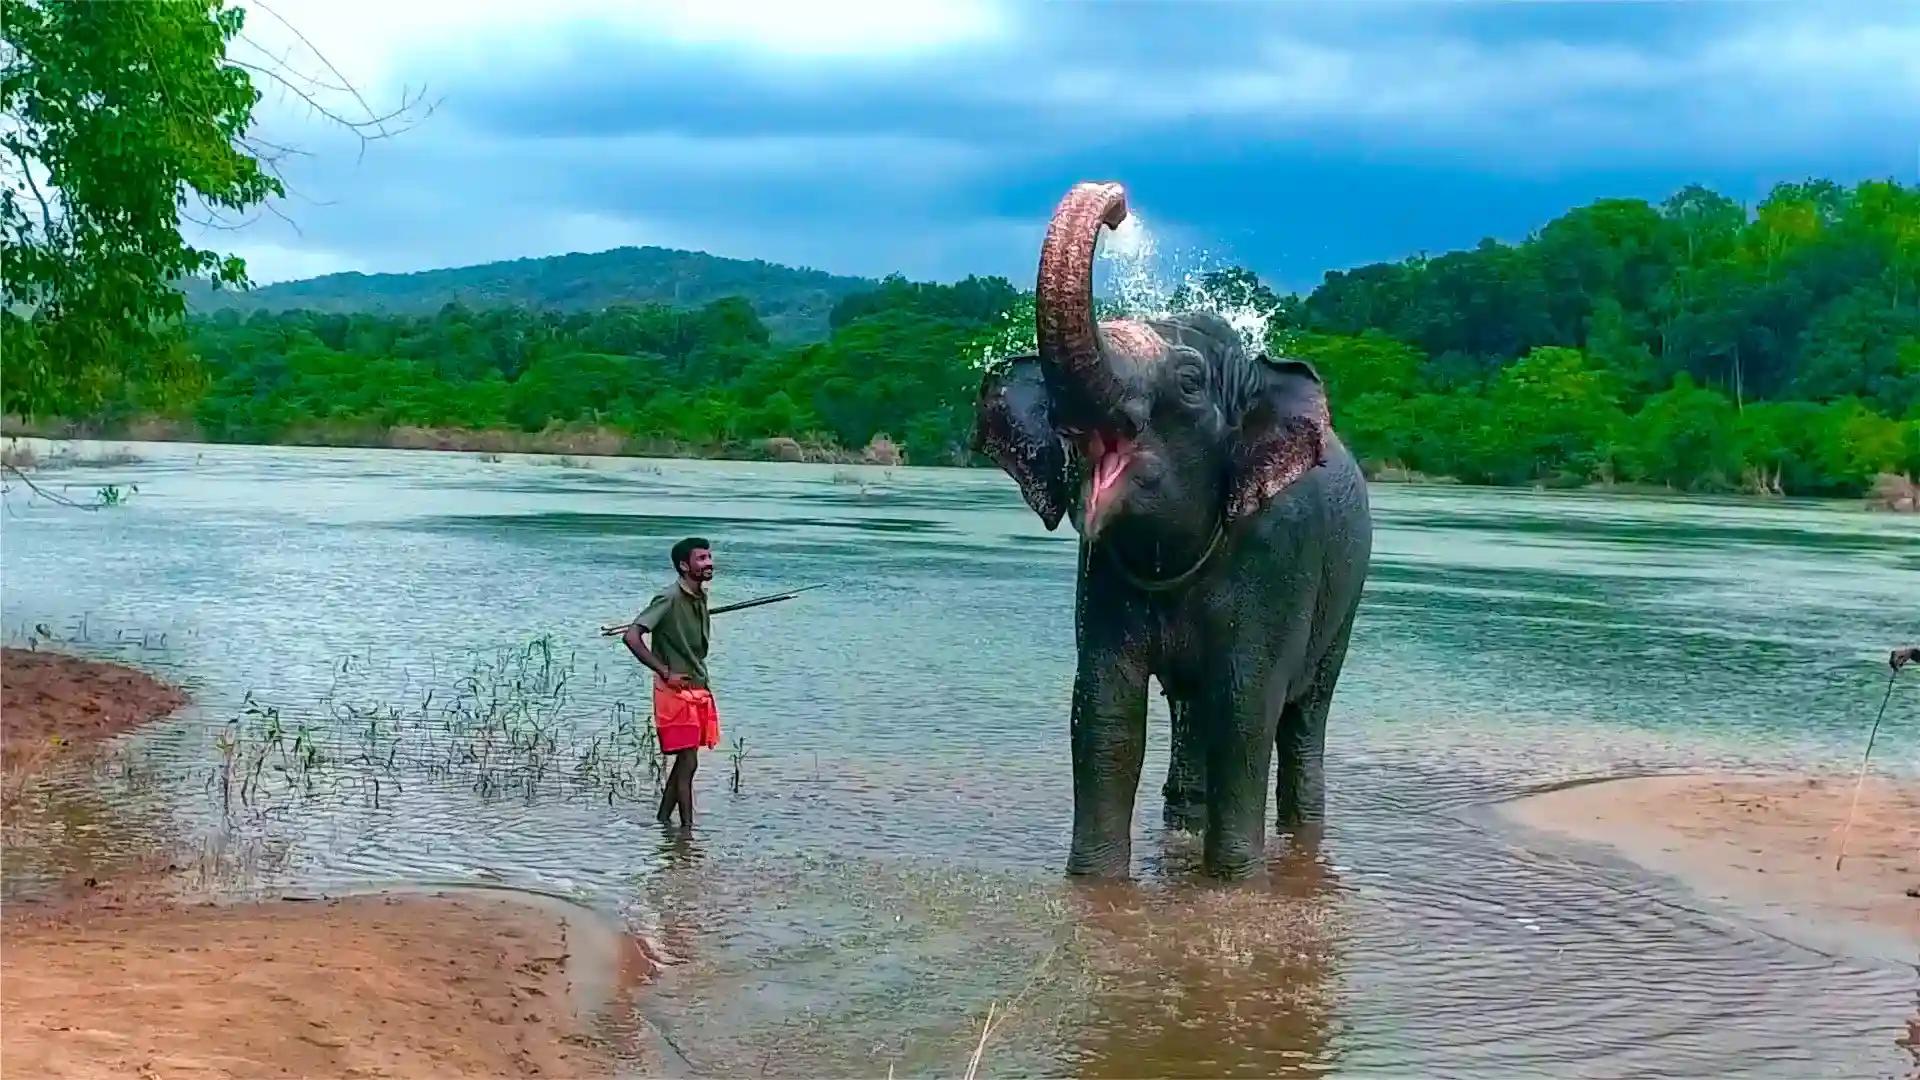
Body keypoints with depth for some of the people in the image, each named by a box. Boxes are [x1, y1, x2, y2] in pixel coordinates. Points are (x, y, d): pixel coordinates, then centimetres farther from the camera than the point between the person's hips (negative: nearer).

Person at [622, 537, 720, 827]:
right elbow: (632, 637, -23)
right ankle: (687, 826, -3)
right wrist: (664, 672, -19)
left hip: (699, 690, 8)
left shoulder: (700, 597, 9)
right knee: (687, 762, -7)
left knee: (684, 762, 12)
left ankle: (662, 820, 22)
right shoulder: (670, 599, -16)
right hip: (676, 692, -8)